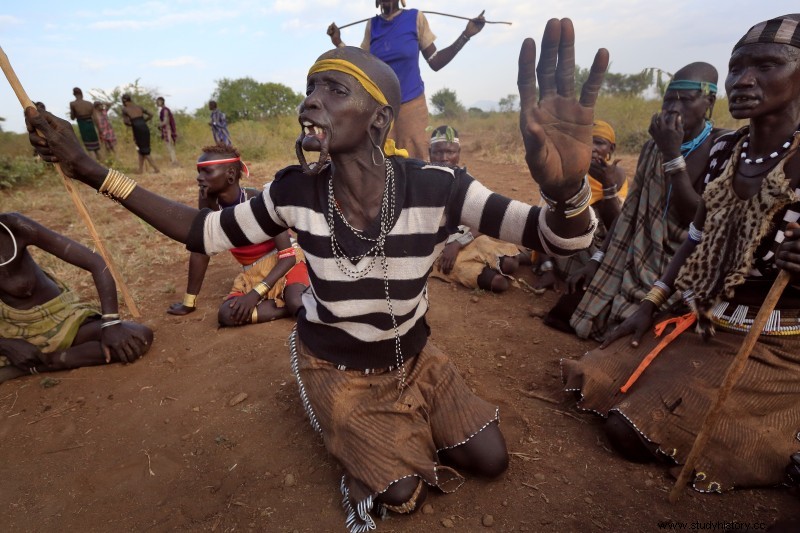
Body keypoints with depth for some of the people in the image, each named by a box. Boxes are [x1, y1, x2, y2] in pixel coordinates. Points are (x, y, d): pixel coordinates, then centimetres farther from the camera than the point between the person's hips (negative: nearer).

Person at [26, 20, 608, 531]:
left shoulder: (435, 188, -27)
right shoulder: (294, 192, -21)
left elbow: (563, 238, -29)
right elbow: (207, 233, -6)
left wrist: (567, 188, -55)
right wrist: (95, 174, -13)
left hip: (412, 358, 1)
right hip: (336, 369, -1)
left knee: (491, 461, 9)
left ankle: (405, 427, 33)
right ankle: (361, 449, 32)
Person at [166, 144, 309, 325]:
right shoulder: (208, 200, -9)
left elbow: (288, 255, -20)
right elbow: (201, 249, 0)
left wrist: (255, 294, -29)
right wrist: (189, 301, 4)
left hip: (284, 263, -5)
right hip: (252, 273, 5)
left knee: (297, 303, -36)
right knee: (227, 315, -24)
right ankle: (308, 307, -15)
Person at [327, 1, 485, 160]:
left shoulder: (416, 18, 1)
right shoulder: (372, 25, 8)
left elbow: (434, 62, 0)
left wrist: (465, 35, -6)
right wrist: (339, 43, 4)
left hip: (411, 105, -2)